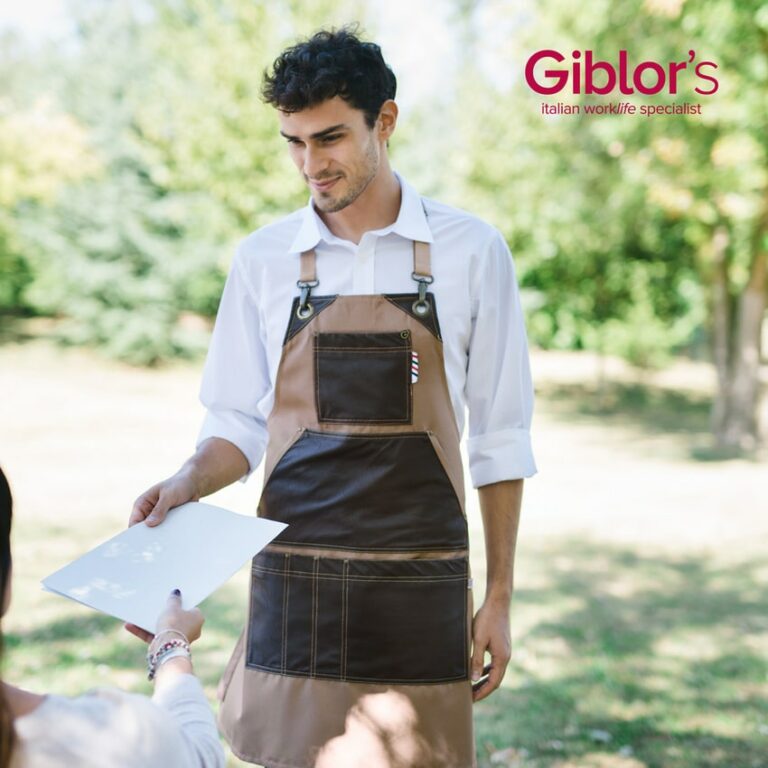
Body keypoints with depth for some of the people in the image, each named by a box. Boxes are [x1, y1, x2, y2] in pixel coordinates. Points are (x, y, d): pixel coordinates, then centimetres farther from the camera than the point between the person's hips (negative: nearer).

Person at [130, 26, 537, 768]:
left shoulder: (470, 251, -1)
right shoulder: (263, 259, 3)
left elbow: (499, 438, 3)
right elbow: (239, 425, 8)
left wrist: (499, 595, 3)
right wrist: (186, 483, -12)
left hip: (421, 586, -1)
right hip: (292, 580, 1)